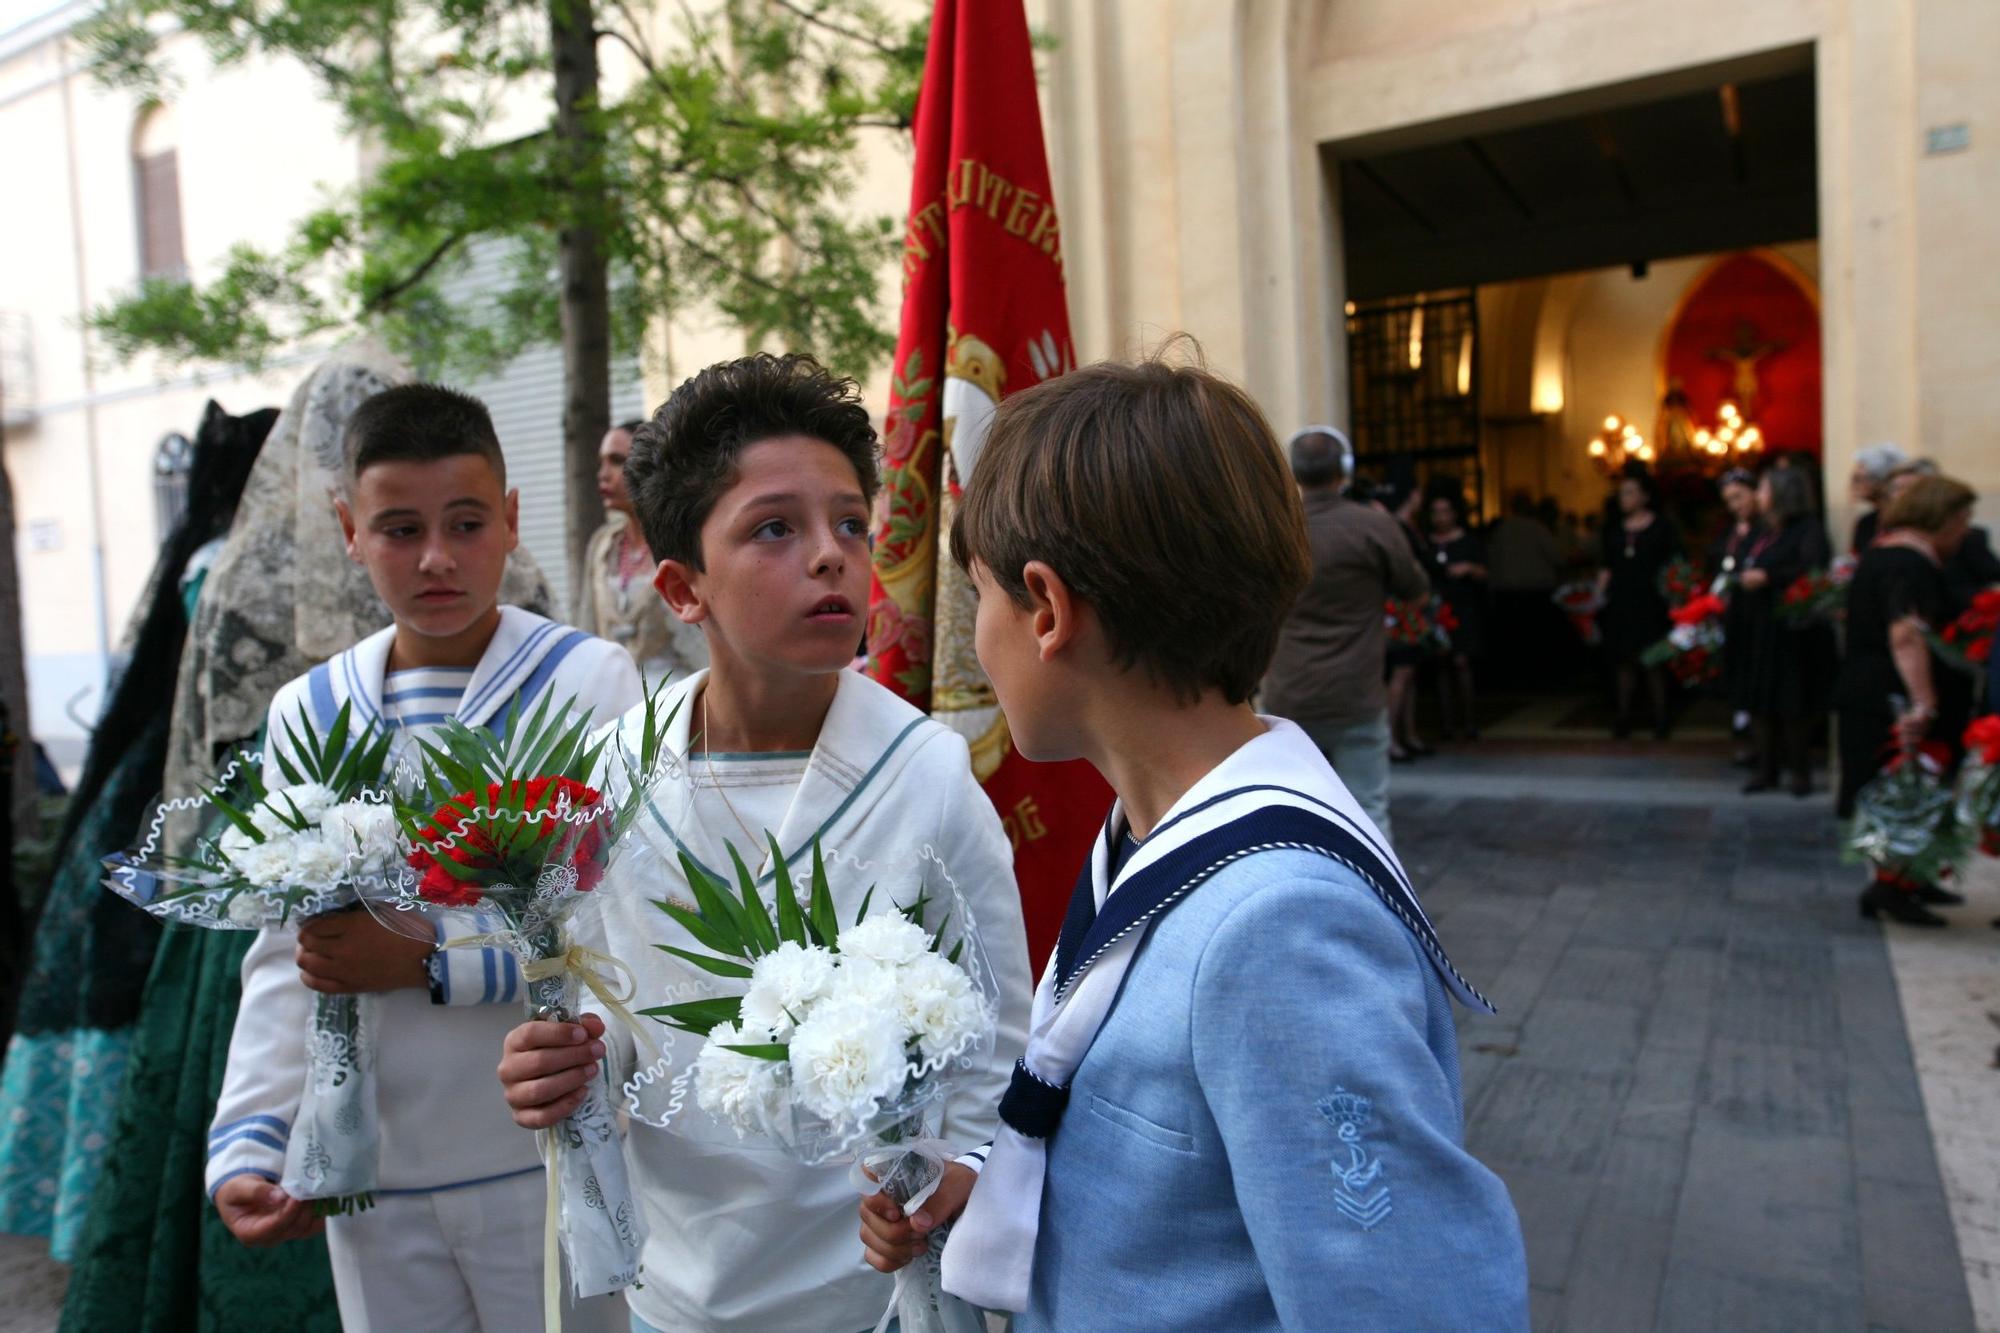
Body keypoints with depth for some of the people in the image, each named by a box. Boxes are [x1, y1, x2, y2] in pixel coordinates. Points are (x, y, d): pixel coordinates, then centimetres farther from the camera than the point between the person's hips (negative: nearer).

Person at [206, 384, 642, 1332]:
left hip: (549, 1160, -3)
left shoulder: (587, 678, -9)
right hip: (369, 1175, 4)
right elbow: (283, 956, 7)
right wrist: (249, 1140, -1)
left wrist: (433, 959, -18)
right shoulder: (306, 711, 5)